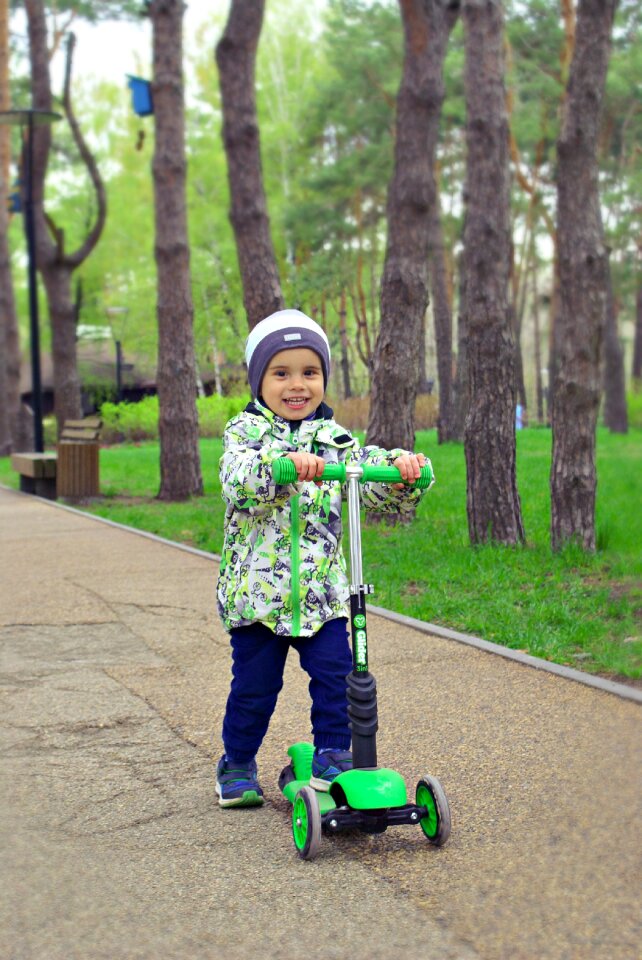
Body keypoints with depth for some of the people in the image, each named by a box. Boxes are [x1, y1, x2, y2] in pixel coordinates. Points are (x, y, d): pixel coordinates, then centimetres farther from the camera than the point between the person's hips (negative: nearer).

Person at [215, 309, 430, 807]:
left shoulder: (335, 439, 6)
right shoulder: (245, 431, -3)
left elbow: (375, 487, 1)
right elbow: (237, 484, -23)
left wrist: (402, 469, -21)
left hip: (322, 592, 2)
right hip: (256, 591, -2)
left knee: (335, 673, -5)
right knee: (254, 683, 6)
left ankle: (333, 756, 13)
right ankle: (237, 765, 25)